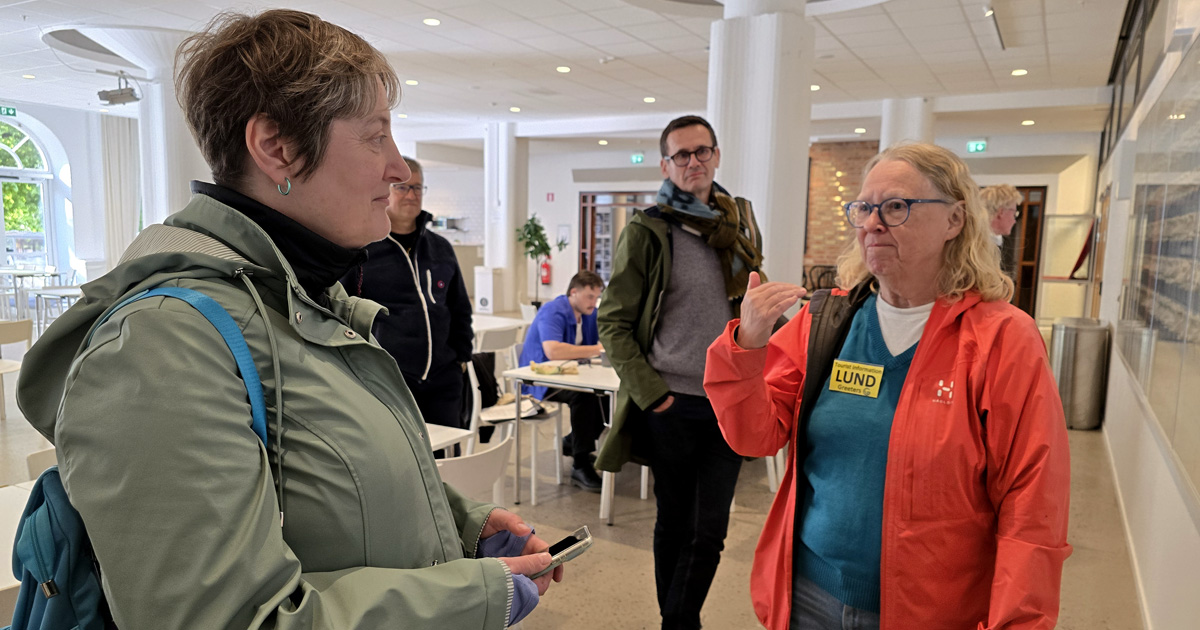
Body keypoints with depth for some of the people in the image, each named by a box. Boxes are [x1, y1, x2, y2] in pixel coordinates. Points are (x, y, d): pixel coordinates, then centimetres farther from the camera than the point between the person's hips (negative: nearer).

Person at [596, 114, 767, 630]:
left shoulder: (740, 225, 9)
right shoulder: (646, 232, -4)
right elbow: (614, 322, -5)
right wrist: (647, 389, -14)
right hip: (671, 404, -3)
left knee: (709, 530, 4)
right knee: (674, 522, 12)